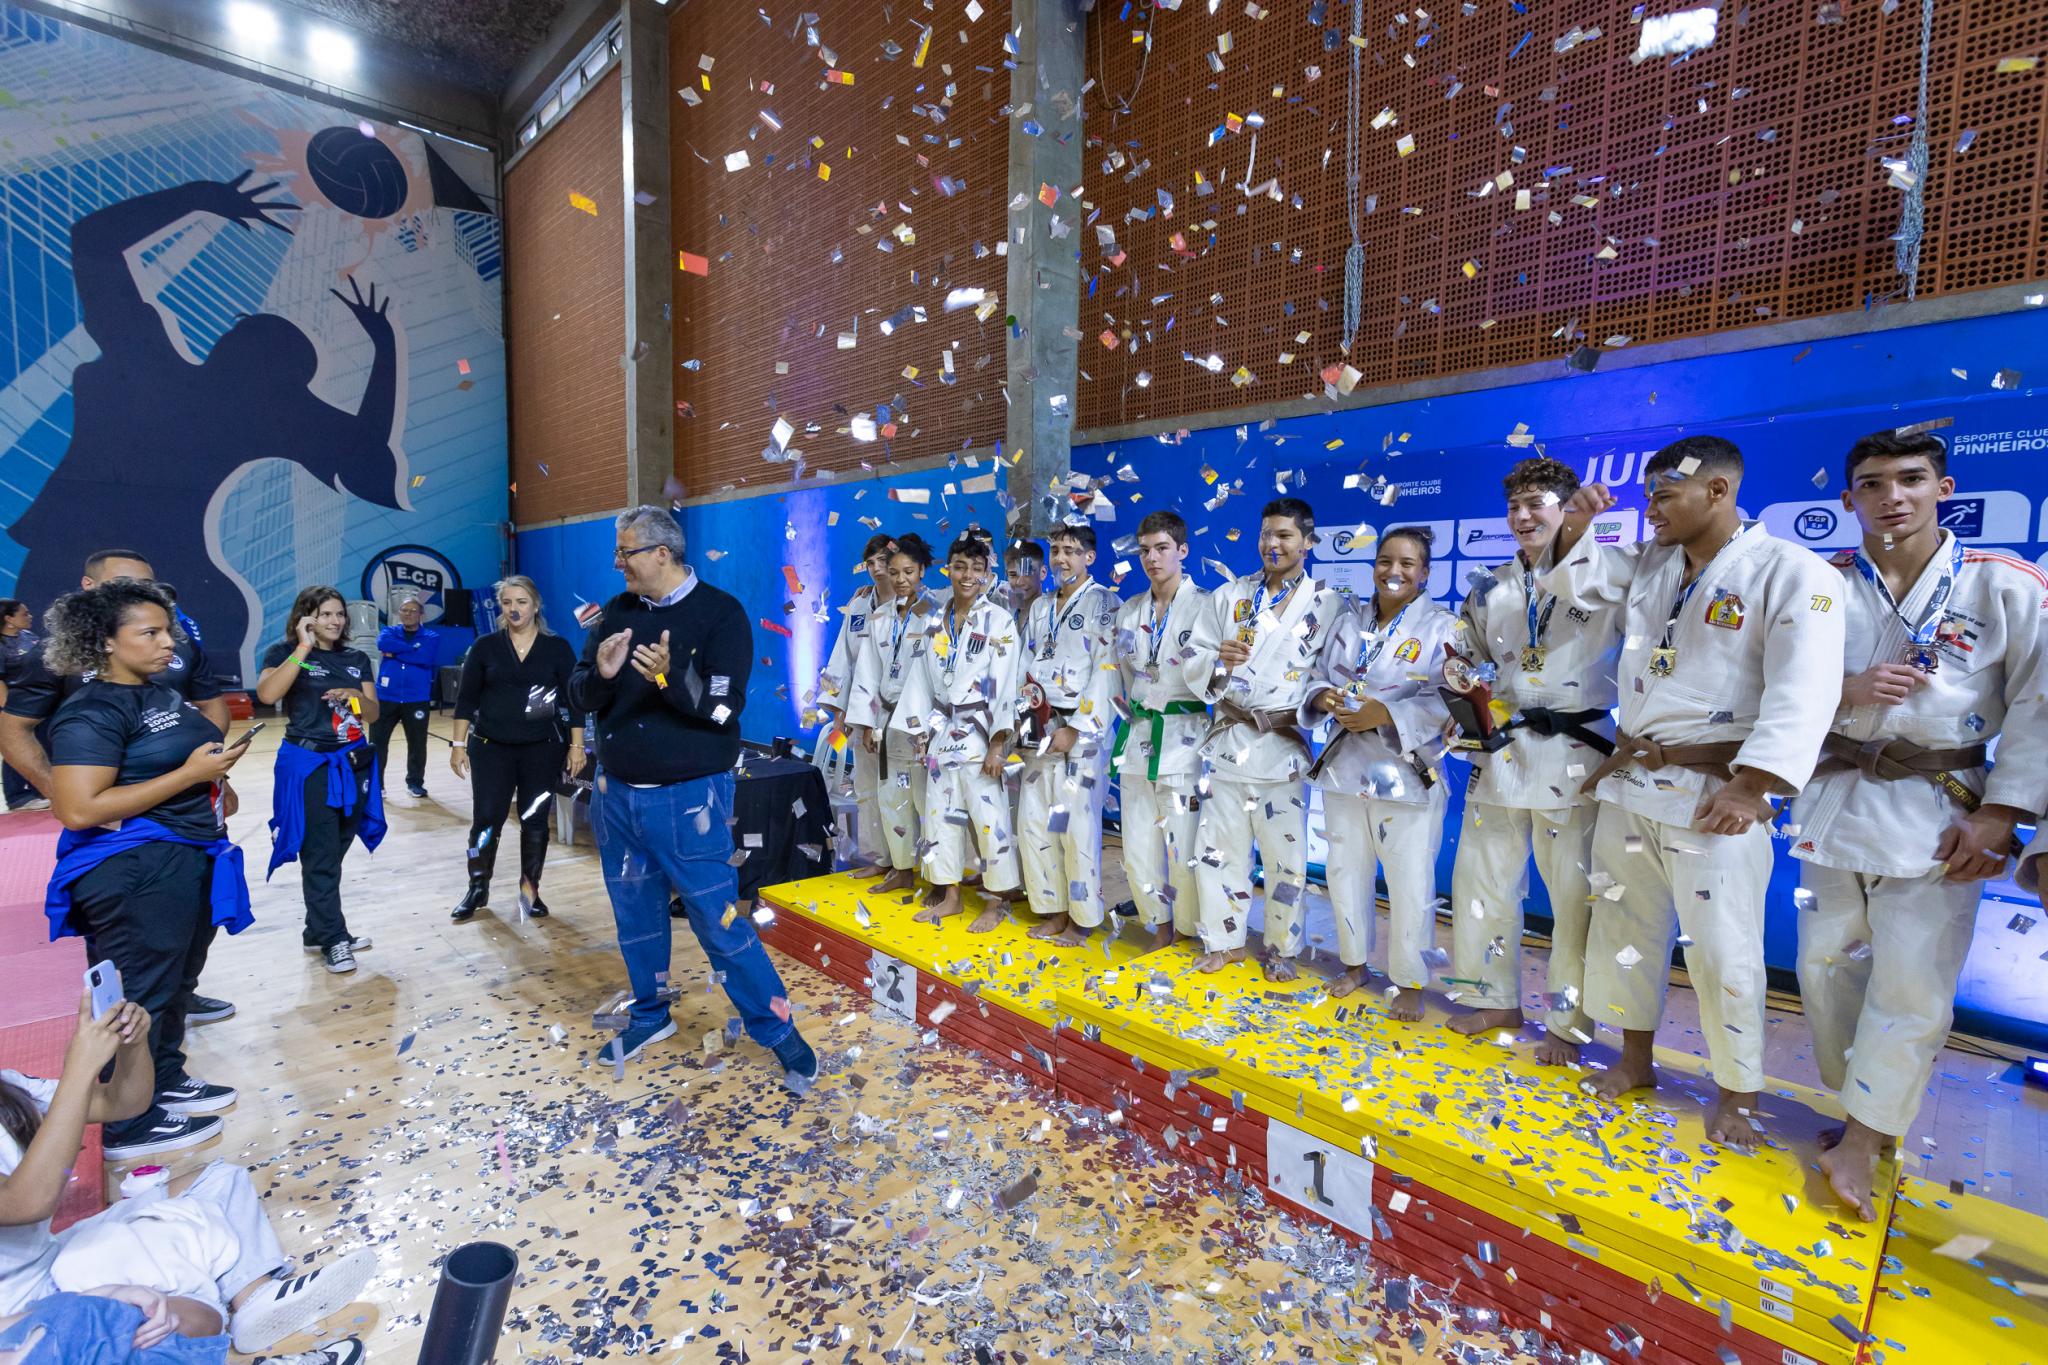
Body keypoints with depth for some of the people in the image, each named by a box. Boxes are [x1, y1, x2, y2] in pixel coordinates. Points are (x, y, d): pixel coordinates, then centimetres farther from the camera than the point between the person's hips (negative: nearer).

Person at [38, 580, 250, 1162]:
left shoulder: (162, 695, 11)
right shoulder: (91, 712, -17)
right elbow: (79, 809, -24)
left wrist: (217, 774, 10)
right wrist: (190, 774, -24)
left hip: (191, 859, 9)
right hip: (136, 869, -9)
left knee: (177, 981, 21)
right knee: (139, 998, 3)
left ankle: (167, 1081, 38)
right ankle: (128, 1127, 18)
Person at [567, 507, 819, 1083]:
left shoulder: (720, 613, -10)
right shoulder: (617, 612, 6)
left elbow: (724, 708, -17)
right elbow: (578, 696, 3)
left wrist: (670, 676, -34)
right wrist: (601, 673, -19)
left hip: (688, 797, -5)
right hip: (617, 793, 6)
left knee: (719, 922, -3)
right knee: (635, 915, 17)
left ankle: (779, 1031, 11)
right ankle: (650, 1015, 38)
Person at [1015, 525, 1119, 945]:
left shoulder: (1104, 604, -4)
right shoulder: (1039, 607, 16)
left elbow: (1106, 672, -11)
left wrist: (1074, 729, -15)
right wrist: (1023, 717, 2)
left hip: (1080, 729, -6)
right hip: (1040, 727, 6)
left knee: (1077, 824, -5)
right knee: (1033, 820, 7)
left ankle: (1082, 918, 10)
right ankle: (1053, 910, 21)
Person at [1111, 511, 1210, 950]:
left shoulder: (1205, 607, -5)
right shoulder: (1128, 611, 12)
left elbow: (1209, 680, -12)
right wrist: (1137, 709, 8)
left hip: (1184, 740, -5)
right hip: (1138, 737, 5)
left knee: (1183, 853, -3)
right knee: (1138, 851, 9)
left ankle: (1188, 936, 18)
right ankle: (1161, 930, 29)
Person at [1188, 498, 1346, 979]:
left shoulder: (1329, 604, 2)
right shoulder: (1228, 595, 9)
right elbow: (1193, 656, 4)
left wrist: (1303, 711, -17)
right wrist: (1218, 658, -17)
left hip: (1284, 745, -2)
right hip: (1227, 738, 2)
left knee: (1285, 855, 5)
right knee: (1219, 847, 9)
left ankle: (1281, 948, 24)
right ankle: (1225, 940, 25)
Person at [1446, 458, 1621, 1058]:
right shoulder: (1489, 588, 12)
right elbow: (1467, 665, 19)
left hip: (1572, 756, -4)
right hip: (1499, 754, 5)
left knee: (1574, 895, 2)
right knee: (1480, 880, 11)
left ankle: (1567, 1024, 20)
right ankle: (1497, 1000, 30)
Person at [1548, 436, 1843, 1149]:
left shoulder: (1791, 573, -11)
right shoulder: (1649, 562, 9)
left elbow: (1801, 696, -18)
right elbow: (1568, 576, 21)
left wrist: (1749, 787, -26)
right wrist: (1574, 525, 0)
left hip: (1714, 793, -6)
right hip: (1628, 779, 7)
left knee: (1722, 952, 1)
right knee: (1624, 925, 16)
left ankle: (1737, 1095, 23)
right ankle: (1635, 1060, 34)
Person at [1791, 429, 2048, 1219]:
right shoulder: (1822, 586, 3)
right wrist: (1846, 690, -17)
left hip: (1940, 812, -2)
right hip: (1835, 803, 2)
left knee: (1914, 985, -1)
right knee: (1826, 966, 10)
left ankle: (1860, 1143, 14)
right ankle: (1860, 1107, 31)